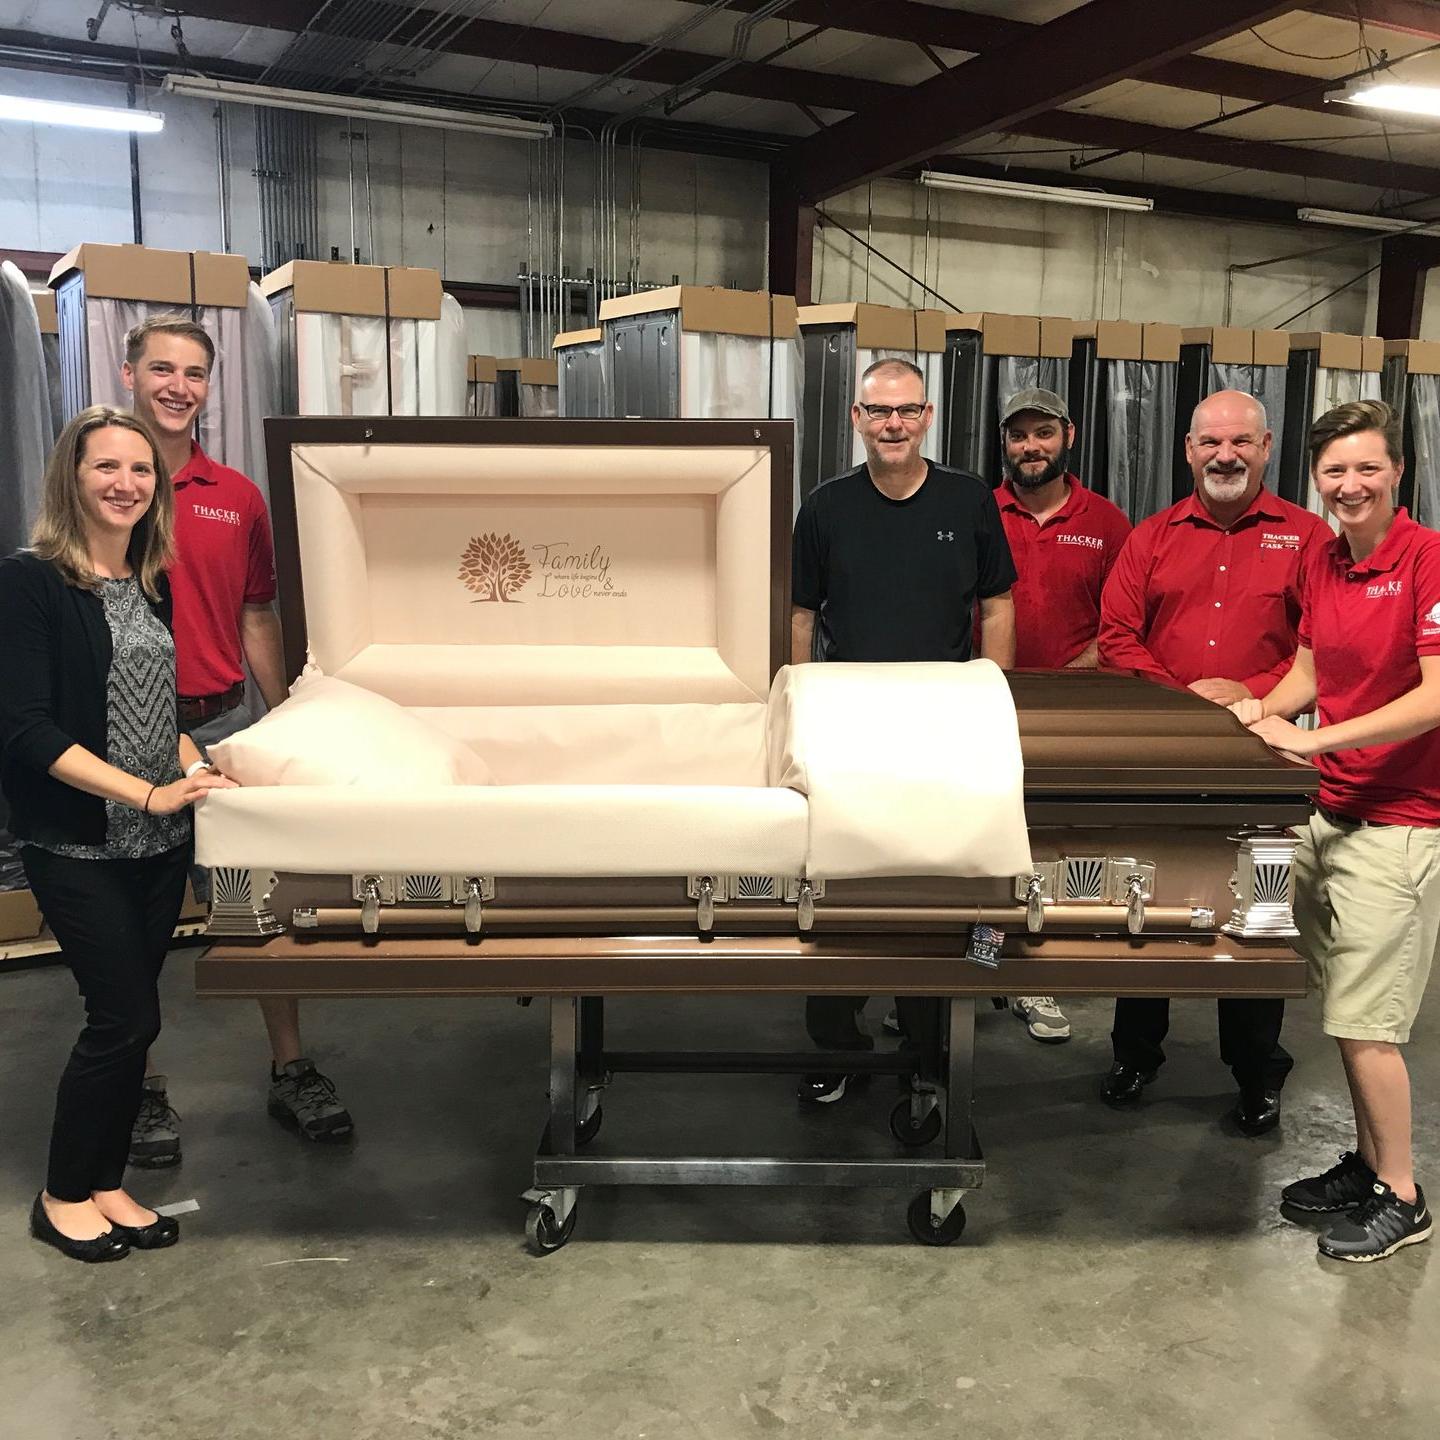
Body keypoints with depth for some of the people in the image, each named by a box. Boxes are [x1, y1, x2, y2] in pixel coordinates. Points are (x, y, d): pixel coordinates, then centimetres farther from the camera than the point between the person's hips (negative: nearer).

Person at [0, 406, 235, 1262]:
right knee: (126, 1017, -3)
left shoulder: (155, 585, 8)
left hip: (160, 841, 6)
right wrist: (146, 793, -20)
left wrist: (195, 766, -1)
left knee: (130, 1017, 11)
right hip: (77, 845, -6)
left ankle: (107, 1184, 27)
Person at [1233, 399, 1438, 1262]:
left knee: (1365, 1022, -1)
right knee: (1345, 1013, 15)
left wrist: (1316, 738, -21)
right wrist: (1265, 712, 0)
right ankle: (1367, 1164, 32)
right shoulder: (1325, 562, 9)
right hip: (1329, 814, 7)